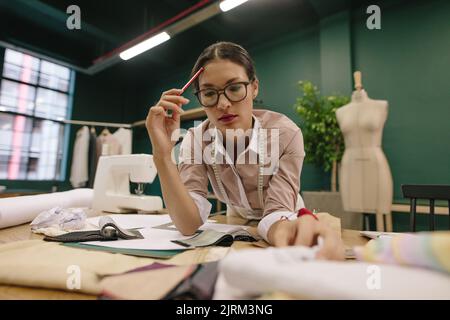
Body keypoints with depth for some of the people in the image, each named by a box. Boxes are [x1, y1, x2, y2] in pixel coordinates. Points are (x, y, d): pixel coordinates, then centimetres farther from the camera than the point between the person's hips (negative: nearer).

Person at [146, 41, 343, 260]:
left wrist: (290, 231, -47)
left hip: (278, 233, 0)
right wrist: (162, 155, -37)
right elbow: (188, 225, -25)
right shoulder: (196, 140, -17)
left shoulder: (285, 134, -22)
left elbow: (275, 212, -25)